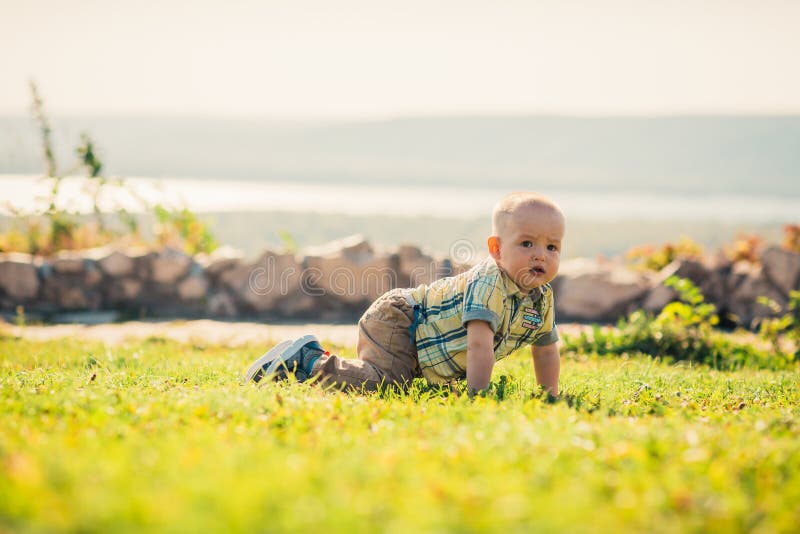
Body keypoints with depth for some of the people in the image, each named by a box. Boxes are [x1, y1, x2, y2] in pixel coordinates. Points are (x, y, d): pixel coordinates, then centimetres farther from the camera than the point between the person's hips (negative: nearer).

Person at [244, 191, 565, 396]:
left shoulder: (542, 299, 0)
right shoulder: (489, 283, -28)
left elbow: (546, 349, 15)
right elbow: (479, 344, -35)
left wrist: (550, 395, 12)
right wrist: (478, 394, -36)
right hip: (396, 321, -10)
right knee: (382, 382, -29)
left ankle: (313, 358, 27)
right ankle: (308, 360, -11)